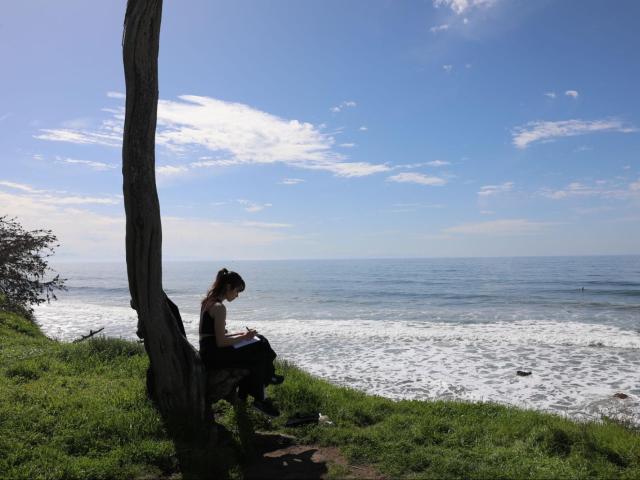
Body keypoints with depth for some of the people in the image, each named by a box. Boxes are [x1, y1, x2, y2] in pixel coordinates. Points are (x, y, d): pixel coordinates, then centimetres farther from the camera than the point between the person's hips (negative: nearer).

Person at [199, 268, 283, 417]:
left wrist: (239, 334, 11)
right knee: (257, 356, -2)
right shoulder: (219, 307, -20)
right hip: (214, 356, -10)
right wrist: (243, 337, -10)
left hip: (208, 352, 10)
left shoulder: (208, 301, 10)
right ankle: (260, 399, 14)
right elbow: (221, 342, -22)